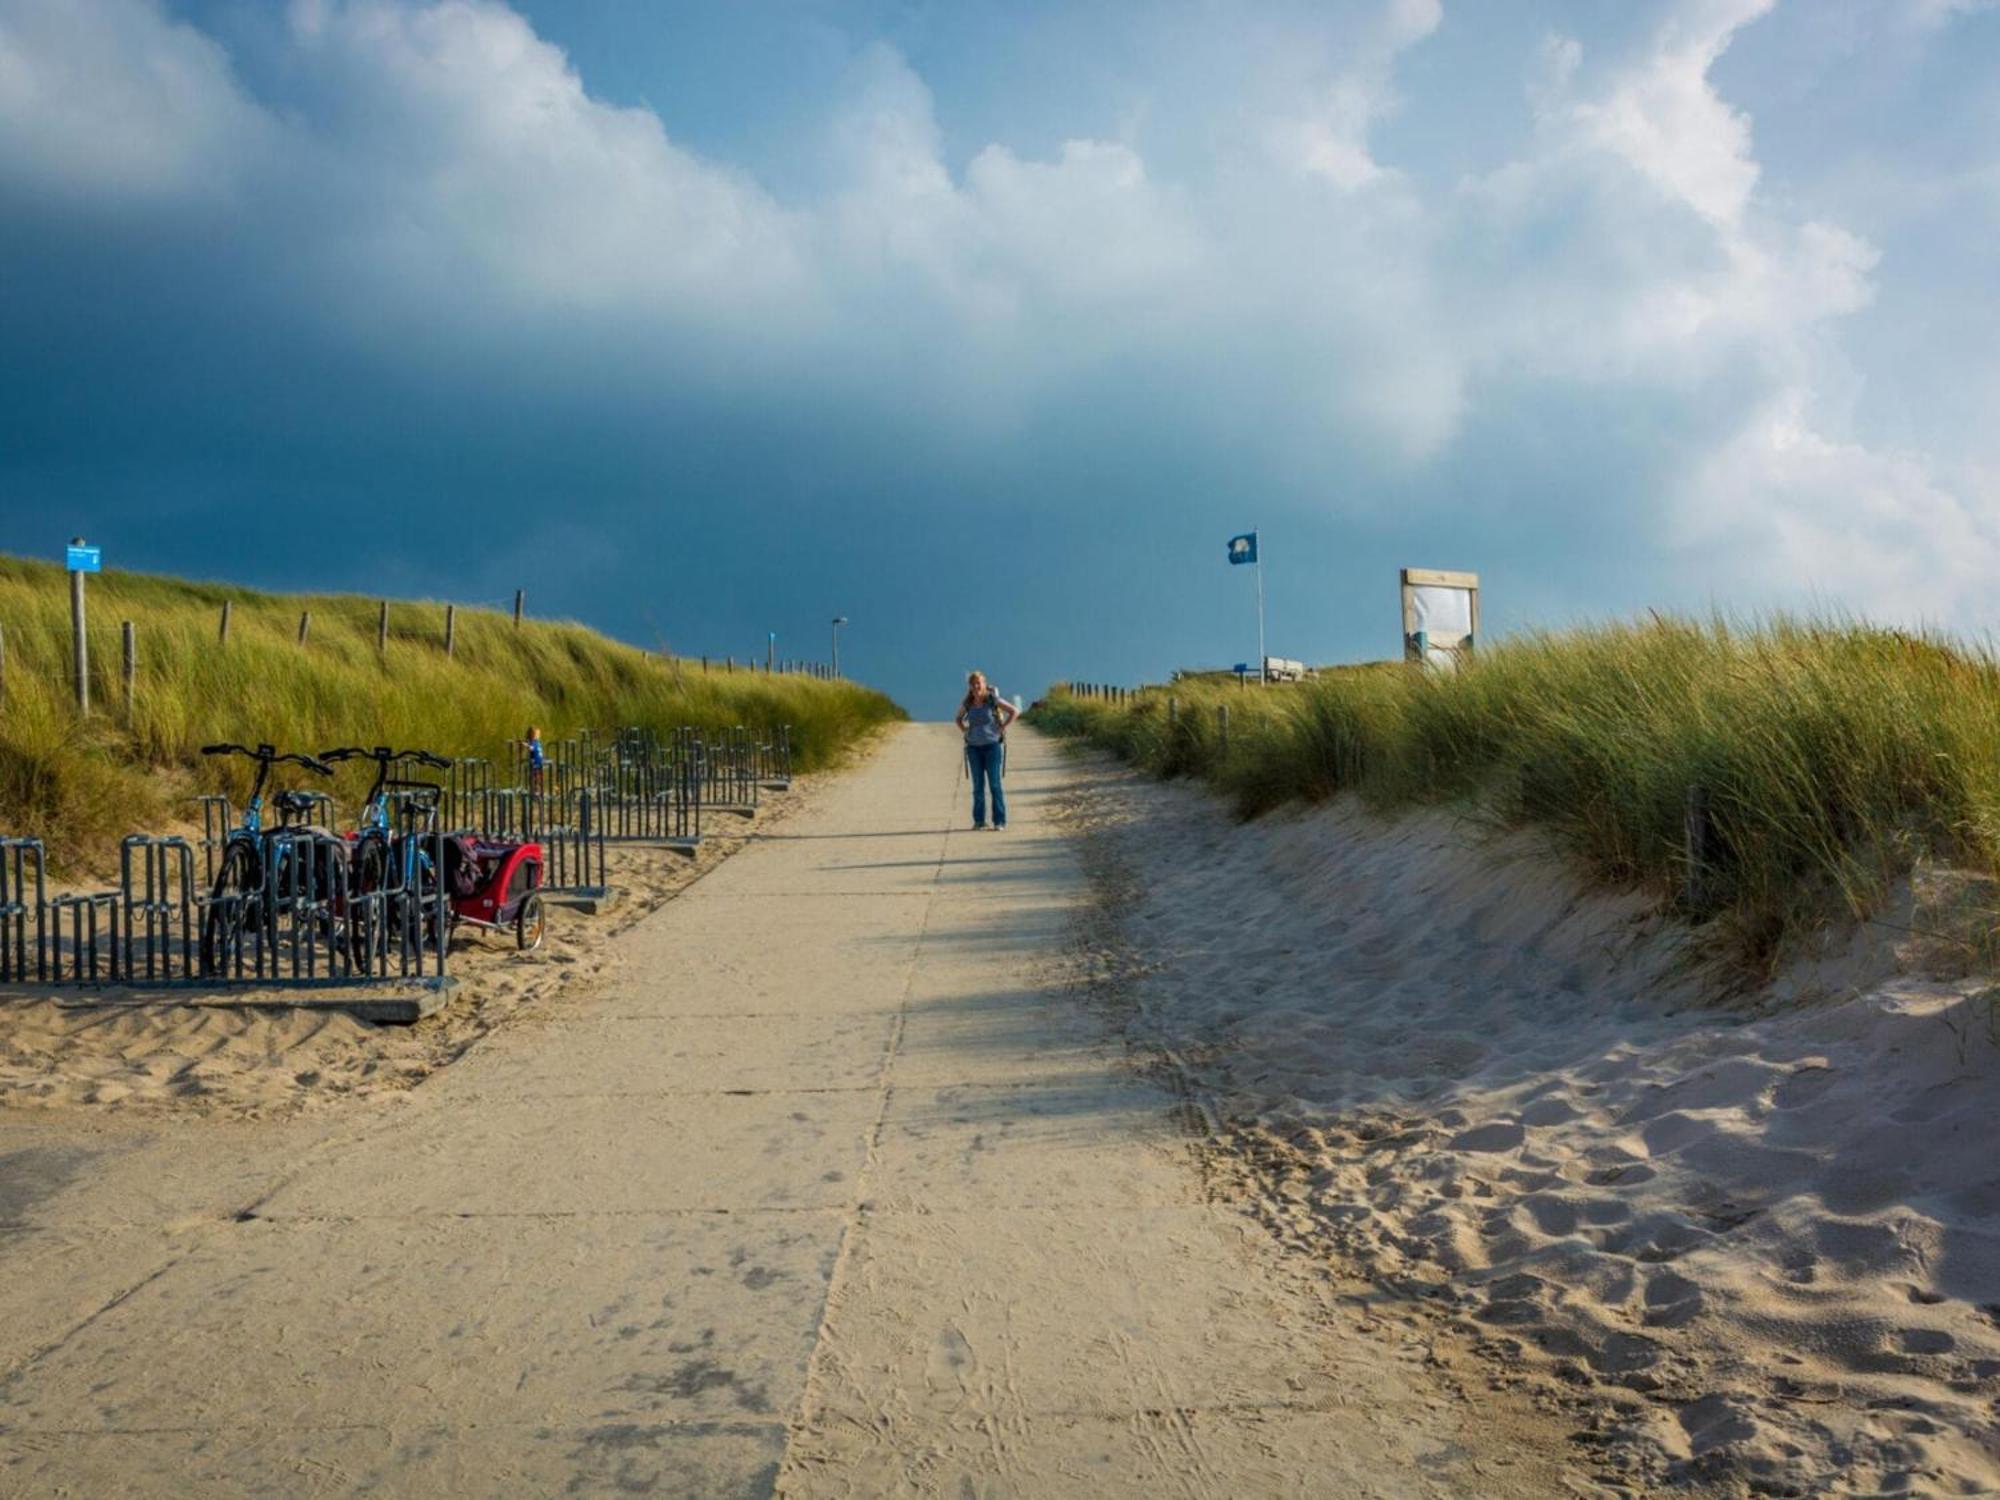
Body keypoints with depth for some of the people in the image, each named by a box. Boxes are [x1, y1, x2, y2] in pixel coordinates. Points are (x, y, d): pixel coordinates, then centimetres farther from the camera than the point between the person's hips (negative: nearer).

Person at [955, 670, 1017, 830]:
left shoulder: (993, 699, -9)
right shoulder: (967, 703, 2)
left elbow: (1013, 711, -3)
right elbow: (959, 718, 22)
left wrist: (1002, 728, -7)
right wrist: (965, 732, 7)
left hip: (992, 746, -3)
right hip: (974, 748, 3)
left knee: (994, 784, -6)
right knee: (978, 785, 5)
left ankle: (999, 821, -1)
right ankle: (979, 820, 11)